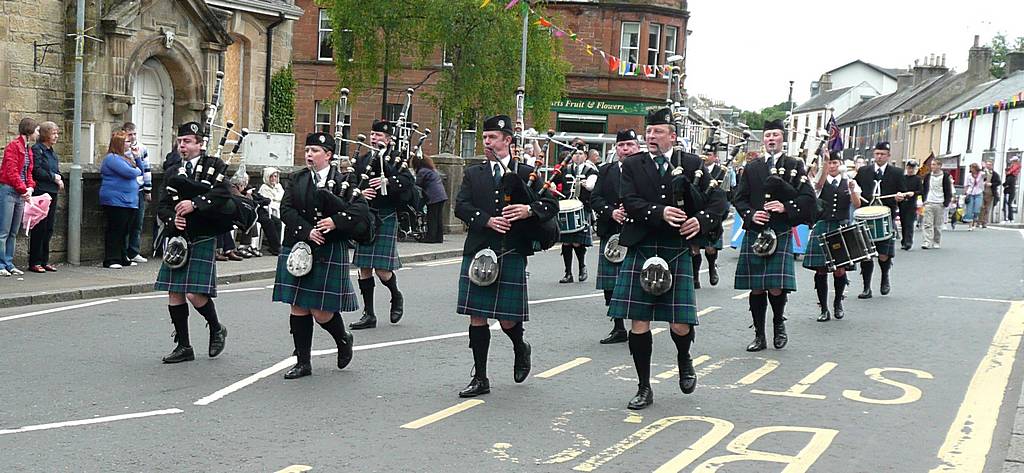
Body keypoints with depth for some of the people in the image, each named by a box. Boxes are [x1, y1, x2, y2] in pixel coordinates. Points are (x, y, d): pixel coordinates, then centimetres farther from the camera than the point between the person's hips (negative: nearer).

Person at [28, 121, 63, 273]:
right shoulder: (37, 149, -7)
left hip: (52, 192, 8)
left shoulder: (52, 152, 18)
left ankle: (44, 261, 14)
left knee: (49, 228, 8)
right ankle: (34, 262, -1)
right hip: (41, 192, -8)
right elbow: (37, 171, -17)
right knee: (39, 228, -6)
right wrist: (54, 177, -10)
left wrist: (59, 179, 1)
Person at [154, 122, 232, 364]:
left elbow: (223, 193, -17)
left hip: (202, 240, -5)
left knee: (195, 294, -11)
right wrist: (172, 219, -10)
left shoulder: (215, 165, 1)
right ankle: (183, 346, 14)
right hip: (176, 238, 5)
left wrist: (195, 203, -26)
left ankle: (217, 329, 17)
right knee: (174, 293, 3)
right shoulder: (173, 171, 15)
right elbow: (162, 206, 10)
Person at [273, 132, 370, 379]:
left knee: (322, 311, -3)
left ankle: (343, 340, 28)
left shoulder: (342, 180, -1)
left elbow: (361, 209, -10)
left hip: (329, 253, -4)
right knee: (298, 307, 4)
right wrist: (307, 231, -16)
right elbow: (286, 210, -2)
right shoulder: (297, 179, 9)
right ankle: (302, 362, 13)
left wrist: (337, 221, -22)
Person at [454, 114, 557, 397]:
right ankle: (480, 378, 11)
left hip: (511, 255, -2)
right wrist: (487, 220, -14)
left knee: (507, 319, 0)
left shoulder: (526, 172, 6)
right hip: (478, 252, 3)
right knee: (477, 317, 2)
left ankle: (521, 348, 34)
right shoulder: (473, 174, 13)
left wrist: (529, 210, -18)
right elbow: (460, 206, 1)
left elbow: (551, 204, 1)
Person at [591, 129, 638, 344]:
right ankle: (618, 329, 17)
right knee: (611, 286, 6)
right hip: (611, 236, 4)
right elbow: (595, 198, 4)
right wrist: (612, 212, -12)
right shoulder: (606, 171, 13)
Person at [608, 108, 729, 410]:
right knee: (639, 323, 0)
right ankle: (644, 389, 14)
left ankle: (684, 361, 33)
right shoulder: (632, 165, 6)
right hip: (640, 251, 0)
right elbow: (630, 201, -8)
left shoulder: (691, 164, 6)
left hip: (677, 252, 0)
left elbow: (719, 200, 5)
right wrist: (660, 213, -22)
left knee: (681, 324, -2)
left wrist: (702, 221, -12)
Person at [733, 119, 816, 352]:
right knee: (756, 289, 4)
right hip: (754, 234, 3)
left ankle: (779, 324, 21)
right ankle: (759, 335, 14)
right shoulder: (751, 167, 13)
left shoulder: (794, 166, 6)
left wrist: (786, 207, -14)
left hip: (781, 235, -2)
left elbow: (809, 198, -1)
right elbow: (739, 198, 10)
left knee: (777, 289, -7)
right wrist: (750, 214, -7)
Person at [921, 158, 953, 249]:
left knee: (938, 226, 6)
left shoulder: (945, 177, 0)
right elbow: (924, 189, 16)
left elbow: (948, 191, 0)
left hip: (940, 204, -2)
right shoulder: (928, 176, 10)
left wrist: (946, 202, -8)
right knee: (927, 224, -8)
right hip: (929, 203, 2)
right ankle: (927, 242, -12)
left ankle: (936, 242, 16)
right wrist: (924, 200, 5)